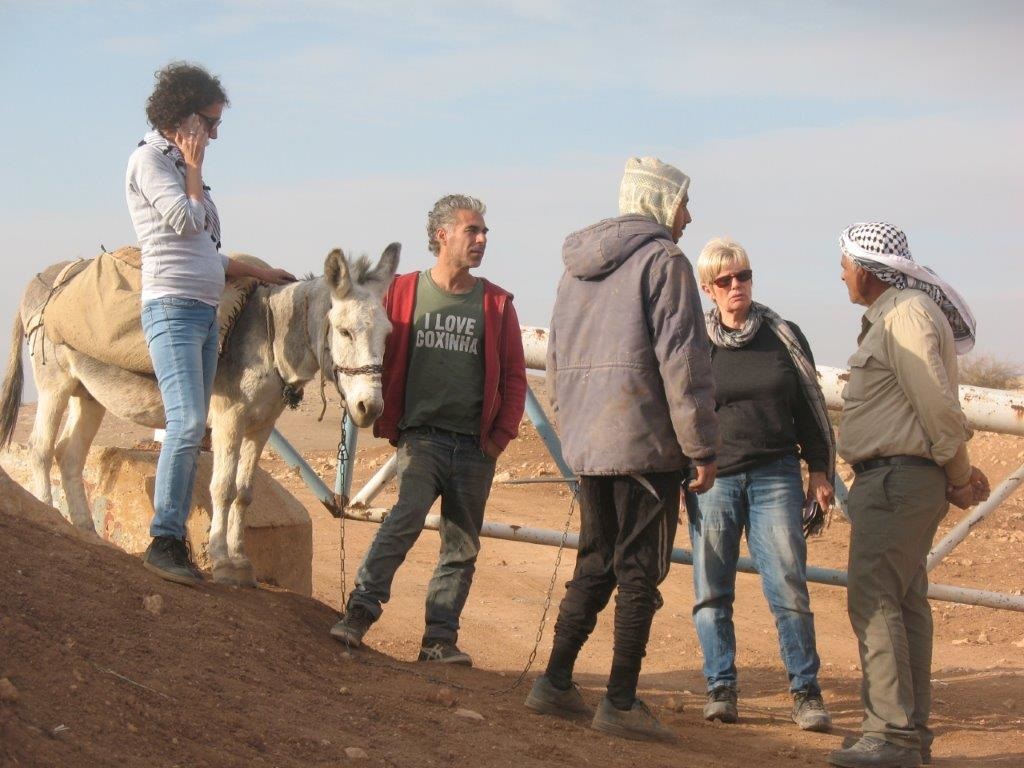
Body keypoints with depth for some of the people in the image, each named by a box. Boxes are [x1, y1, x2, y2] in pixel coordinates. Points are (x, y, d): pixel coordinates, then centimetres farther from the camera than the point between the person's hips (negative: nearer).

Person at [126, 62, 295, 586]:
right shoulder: (149, 158, -3)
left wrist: (260, 273, 28)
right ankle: (163, 542, -20)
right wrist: (193, 168, -2)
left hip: (205, 311, 9)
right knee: (187, 421, -20)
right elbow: (184, 221, -14)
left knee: (192, 431, 5)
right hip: (172, 306, -9)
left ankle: (176, 540, 6)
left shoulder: (179, 166, 22)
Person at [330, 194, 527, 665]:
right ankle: (361, 609, -20)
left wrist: (501, 435, 2)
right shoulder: (404, 292, 4)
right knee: (407, 516, -24)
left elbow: (514, 376, 11)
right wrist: (387, 423, 2)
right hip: (421, 436, -3)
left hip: (475, 447, 3)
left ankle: (440, 638, 11)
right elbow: (382, 361, 8)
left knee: (462, 547, 4)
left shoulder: (496, 304, 8)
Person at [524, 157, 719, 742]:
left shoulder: (579, 265, 17)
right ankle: (622, 702, -3)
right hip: (646, 440, -7)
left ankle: (556, 682, 16)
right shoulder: (663, 260, -8)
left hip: (587, 445, 7)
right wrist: (703, 448, -11)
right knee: (640, 569, -3)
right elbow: (682, 361, -14)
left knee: (595, 563, 16)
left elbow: (557, 359, 21)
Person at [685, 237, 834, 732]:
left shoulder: (783, 337, 7)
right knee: (712, 591, 1)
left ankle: (805, 692, 2)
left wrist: (819, 469, 9)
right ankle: (720, 689, 10)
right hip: (713, 479, 0)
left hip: (775, 477, 0)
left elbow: (810, 408, 12)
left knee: (789, 588, -5)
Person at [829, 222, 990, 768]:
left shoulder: (906, 313, -14)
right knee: (904, 603, 13)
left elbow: (937, 403, -19)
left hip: (897, 477, -11)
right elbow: (934, 406, 18)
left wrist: (959, 477, -10)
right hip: (894, 481, 11)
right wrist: (959, 471, 11)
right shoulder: (888, 317, 19)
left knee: (874, 600, -14)